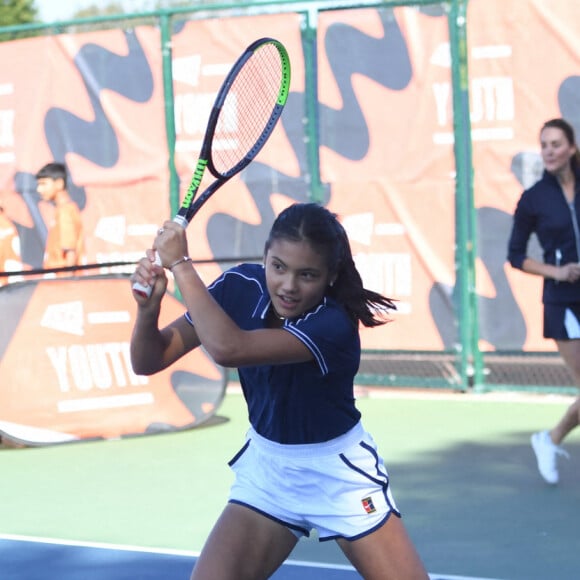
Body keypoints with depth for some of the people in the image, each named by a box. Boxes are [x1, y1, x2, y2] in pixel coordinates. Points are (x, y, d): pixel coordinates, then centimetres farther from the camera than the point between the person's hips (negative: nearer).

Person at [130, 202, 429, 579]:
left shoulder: (333, 325, -30)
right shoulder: (240, 287, -15)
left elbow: (228, 348, -44)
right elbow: (149, 361, -12)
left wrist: (180, 264, -37)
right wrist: (148, 308, -32)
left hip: (339, 473, -4)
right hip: (266, 468, 4)